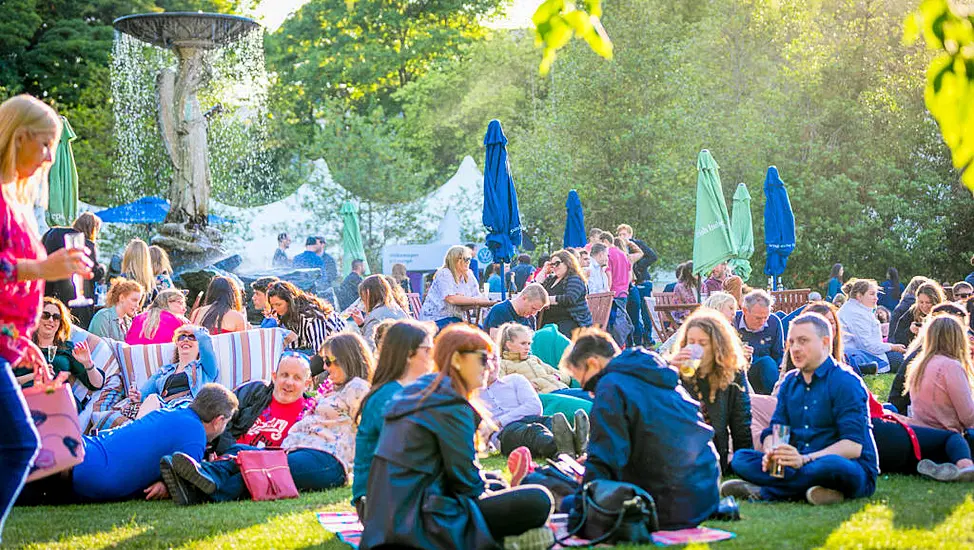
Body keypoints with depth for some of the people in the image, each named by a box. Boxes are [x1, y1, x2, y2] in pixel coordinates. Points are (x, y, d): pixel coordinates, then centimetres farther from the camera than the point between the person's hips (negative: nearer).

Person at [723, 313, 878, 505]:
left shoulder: (846, 382, -9)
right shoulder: (789, 382, 14)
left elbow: (853, 446, -18)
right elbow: (774, 431, 9)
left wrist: (805, 459, -31)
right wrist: (771, 452, -17)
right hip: (799, 465, 6)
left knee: (832, 466, -41)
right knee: (740, 458, -12)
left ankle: (762, 492, -27)